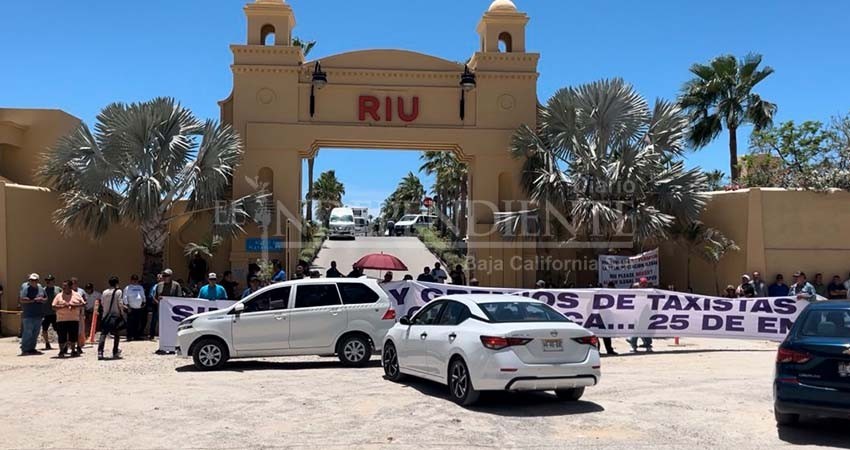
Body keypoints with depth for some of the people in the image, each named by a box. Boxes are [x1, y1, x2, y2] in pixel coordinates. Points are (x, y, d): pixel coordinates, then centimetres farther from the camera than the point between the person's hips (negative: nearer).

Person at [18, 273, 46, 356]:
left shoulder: (40, 287, 12)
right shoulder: (25, 287, -8)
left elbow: (46, 298, 20)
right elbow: (22, 299, -18)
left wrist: (42, 299, -3)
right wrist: (34, 300, -20)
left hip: (38, 314, 7)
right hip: (28, 315, -7)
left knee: (35, 333, 11)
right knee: (27, 333, -7)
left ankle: (32, 348, 20)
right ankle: (25, 350, 0)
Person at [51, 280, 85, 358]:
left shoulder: (76, 295, 7)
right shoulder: (59, 296, 5)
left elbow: (83, 304, 4)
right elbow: (54, 306, -1)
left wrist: (75, 305, -12)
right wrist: (63, 306, -15)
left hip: (74, 319, 1)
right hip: (61, 320, -1)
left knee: (73, 336, 6)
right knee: (62, 336, -1)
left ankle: (73, 351, 19)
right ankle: (61, 351, 11)